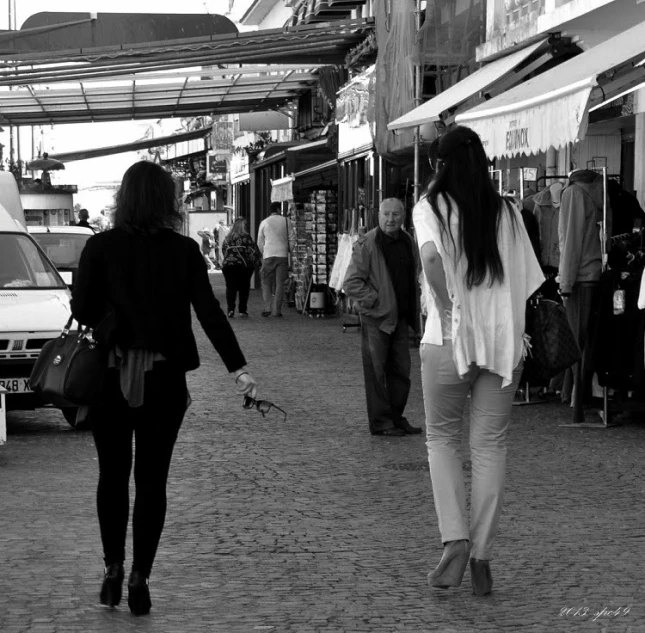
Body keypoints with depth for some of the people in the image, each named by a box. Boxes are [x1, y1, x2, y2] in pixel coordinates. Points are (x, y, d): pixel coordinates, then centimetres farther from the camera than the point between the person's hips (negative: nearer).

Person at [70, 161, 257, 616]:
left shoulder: (101, 247, -5)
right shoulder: (184, 250, -4)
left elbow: (81, 310, -7)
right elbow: (209, 311, -8)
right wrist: (238, 368, -8)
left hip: (111, 374, 0)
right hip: (165, 377, 0)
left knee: (113, 475, 15)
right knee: (152, 479, 7)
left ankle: (114, 570, 12)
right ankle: (140, 579, 5)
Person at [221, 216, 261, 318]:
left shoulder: (227, 238, 11)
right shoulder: (246, 237, -3)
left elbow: (223, 252, 15)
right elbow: (253, 251, -4)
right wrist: (259, 260, 9)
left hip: (228, 265, 3)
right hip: (243, 265, -3)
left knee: (230, 287, 1)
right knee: (244, 288, 8)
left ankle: (230, 309, -15)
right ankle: (243, 310, 8)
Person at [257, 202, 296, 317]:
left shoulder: (264, 222, 6)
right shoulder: (286, 221, 3)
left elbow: (260, 242, 9)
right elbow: (292, 238, 4)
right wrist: (289, 251, 17)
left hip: (268, 256, 0)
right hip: (283, 255, 0)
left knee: (266, 282, 7)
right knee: (280, 283, 2)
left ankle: (267, 307, -8)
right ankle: (277, 310, -3)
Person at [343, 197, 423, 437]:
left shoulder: (408, 243, 9)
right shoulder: (366, 244, -11)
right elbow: (351, 283, -13)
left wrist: (413, 310, 13)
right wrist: (374, 301, -16)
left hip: (401, 317, 7)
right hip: (376, 318, -6)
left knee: (401, 370, 11)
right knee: (376, 371, -1)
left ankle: (396, 417, 22)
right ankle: (381, 422, 6)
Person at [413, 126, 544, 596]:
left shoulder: (431, 208, -2)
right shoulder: (506, 211, 7)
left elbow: (431, 257, -22)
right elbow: (526, 280, 4)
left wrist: (446, 307, -13)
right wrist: (506, 320, 14)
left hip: (449, 340, -2)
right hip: (504, 340, 2)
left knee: (443, 438, 12)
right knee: (490, 445, 8)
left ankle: (456, 541, -4)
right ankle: (482, 557, 8)